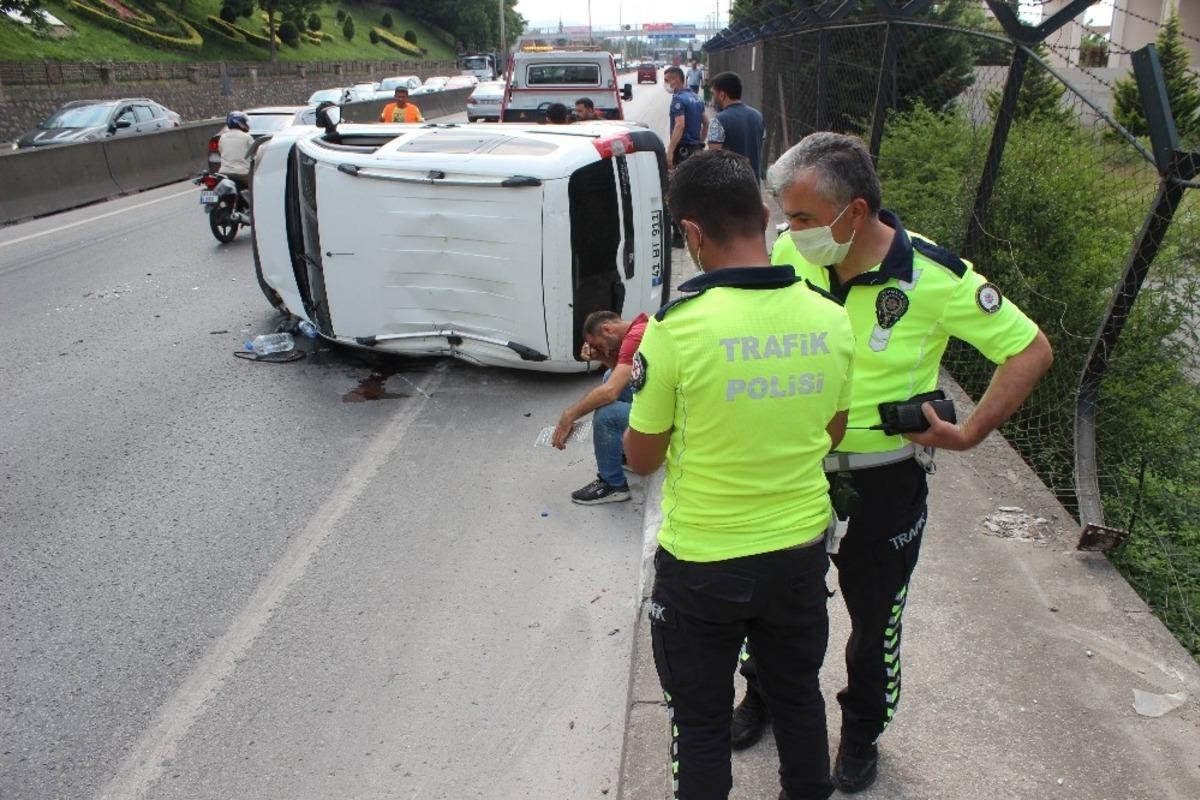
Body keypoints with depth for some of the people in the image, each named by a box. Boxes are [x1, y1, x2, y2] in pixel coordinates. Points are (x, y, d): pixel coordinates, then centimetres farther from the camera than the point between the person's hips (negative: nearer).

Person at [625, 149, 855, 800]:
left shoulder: (677, 327, -23)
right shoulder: (830, 318, -8)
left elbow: (641, 458, -11)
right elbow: (832, 433, 7)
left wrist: (638, 385, 7)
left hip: (702, 564, -4)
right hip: (801, 551, 5)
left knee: (701, 720, 17)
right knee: (798, 695, 27)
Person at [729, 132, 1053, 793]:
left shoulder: (935, 277, -21)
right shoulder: (789, 255, -12)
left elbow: (1031, 350, -11)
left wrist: (968, 434, -15)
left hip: (883, 482, -2)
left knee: (875, 617, 17)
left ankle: (862, 732, 44)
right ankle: (763, 696, 49)